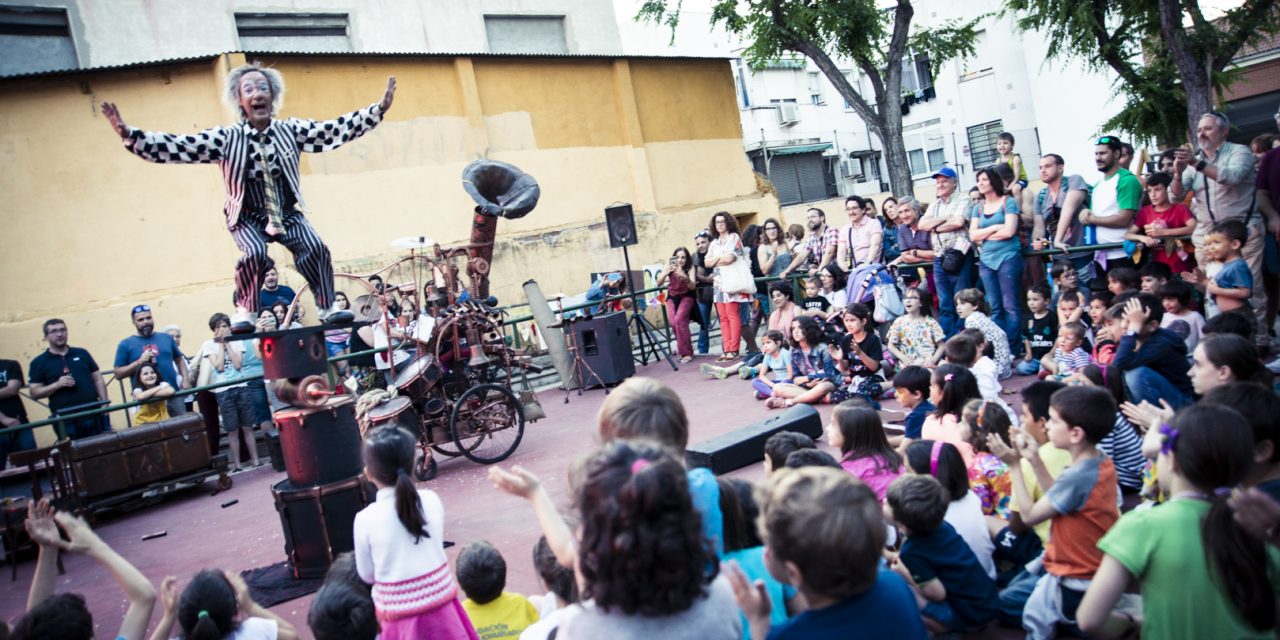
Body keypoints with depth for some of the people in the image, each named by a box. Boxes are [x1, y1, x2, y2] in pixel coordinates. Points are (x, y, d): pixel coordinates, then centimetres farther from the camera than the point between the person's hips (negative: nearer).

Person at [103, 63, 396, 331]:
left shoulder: (291, 130, -4)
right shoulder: (226, 138, -9)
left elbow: (337, 129, -9)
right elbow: (176, 147, -15)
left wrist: (379, 109, -18)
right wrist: (129, 135, -28)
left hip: (289, 215, 2)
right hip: (248, 217, -2)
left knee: (315, 248, -21)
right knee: (255, 253, -29)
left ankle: (327, 308, -4)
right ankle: (245, 310, -5)